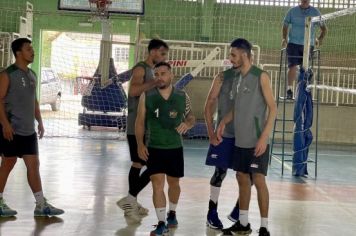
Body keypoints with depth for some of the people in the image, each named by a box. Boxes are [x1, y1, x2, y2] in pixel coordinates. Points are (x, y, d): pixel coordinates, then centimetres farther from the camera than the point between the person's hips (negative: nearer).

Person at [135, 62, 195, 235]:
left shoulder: (182, 97, -2)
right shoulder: (146, 96, -6)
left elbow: (191, 117, 10)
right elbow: (140, 121, 0)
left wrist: (187, 123, -14)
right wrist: (140, 144, -9)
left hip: (175, 148, 2)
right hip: (154, 148, -2)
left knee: (173, 183, 17)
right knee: (157, 185, -9)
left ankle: (172, 214, 41)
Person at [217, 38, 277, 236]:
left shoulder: (261, 76, -11)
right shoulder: (238, 78, 11)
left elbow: (273, 108, -13)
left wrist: (264, 137, -20)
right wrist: (224, 122, 5)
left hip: (256, 141, -7)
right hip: (240, 140, 7)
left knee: (259, 180, -5)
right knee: (242, 179, 12)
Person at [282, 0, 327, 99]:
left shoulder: (315, 12, 6)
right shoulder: (292, 11, 5)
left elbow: (323, 28, 11)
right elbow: (285, 26, 13)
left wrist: (320, 39, -5)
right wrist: (284, 38, -2)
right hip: (293, 43, -1)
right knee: (293, 66, -12)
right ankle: (289, 89, -2)